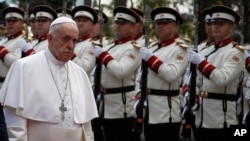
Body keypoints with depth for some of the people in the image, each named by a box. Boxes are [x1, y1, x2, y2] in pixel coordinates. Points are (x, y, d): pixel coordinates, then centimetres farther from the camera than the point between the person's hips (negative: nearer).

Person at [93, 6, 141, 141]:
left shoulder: (133, 48, -9)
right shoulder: (108, 48, 16)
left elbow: (121, 71, -25)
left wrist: (103, 55, -16)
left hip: (124, 109, -8)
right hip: (107, 109, 8)